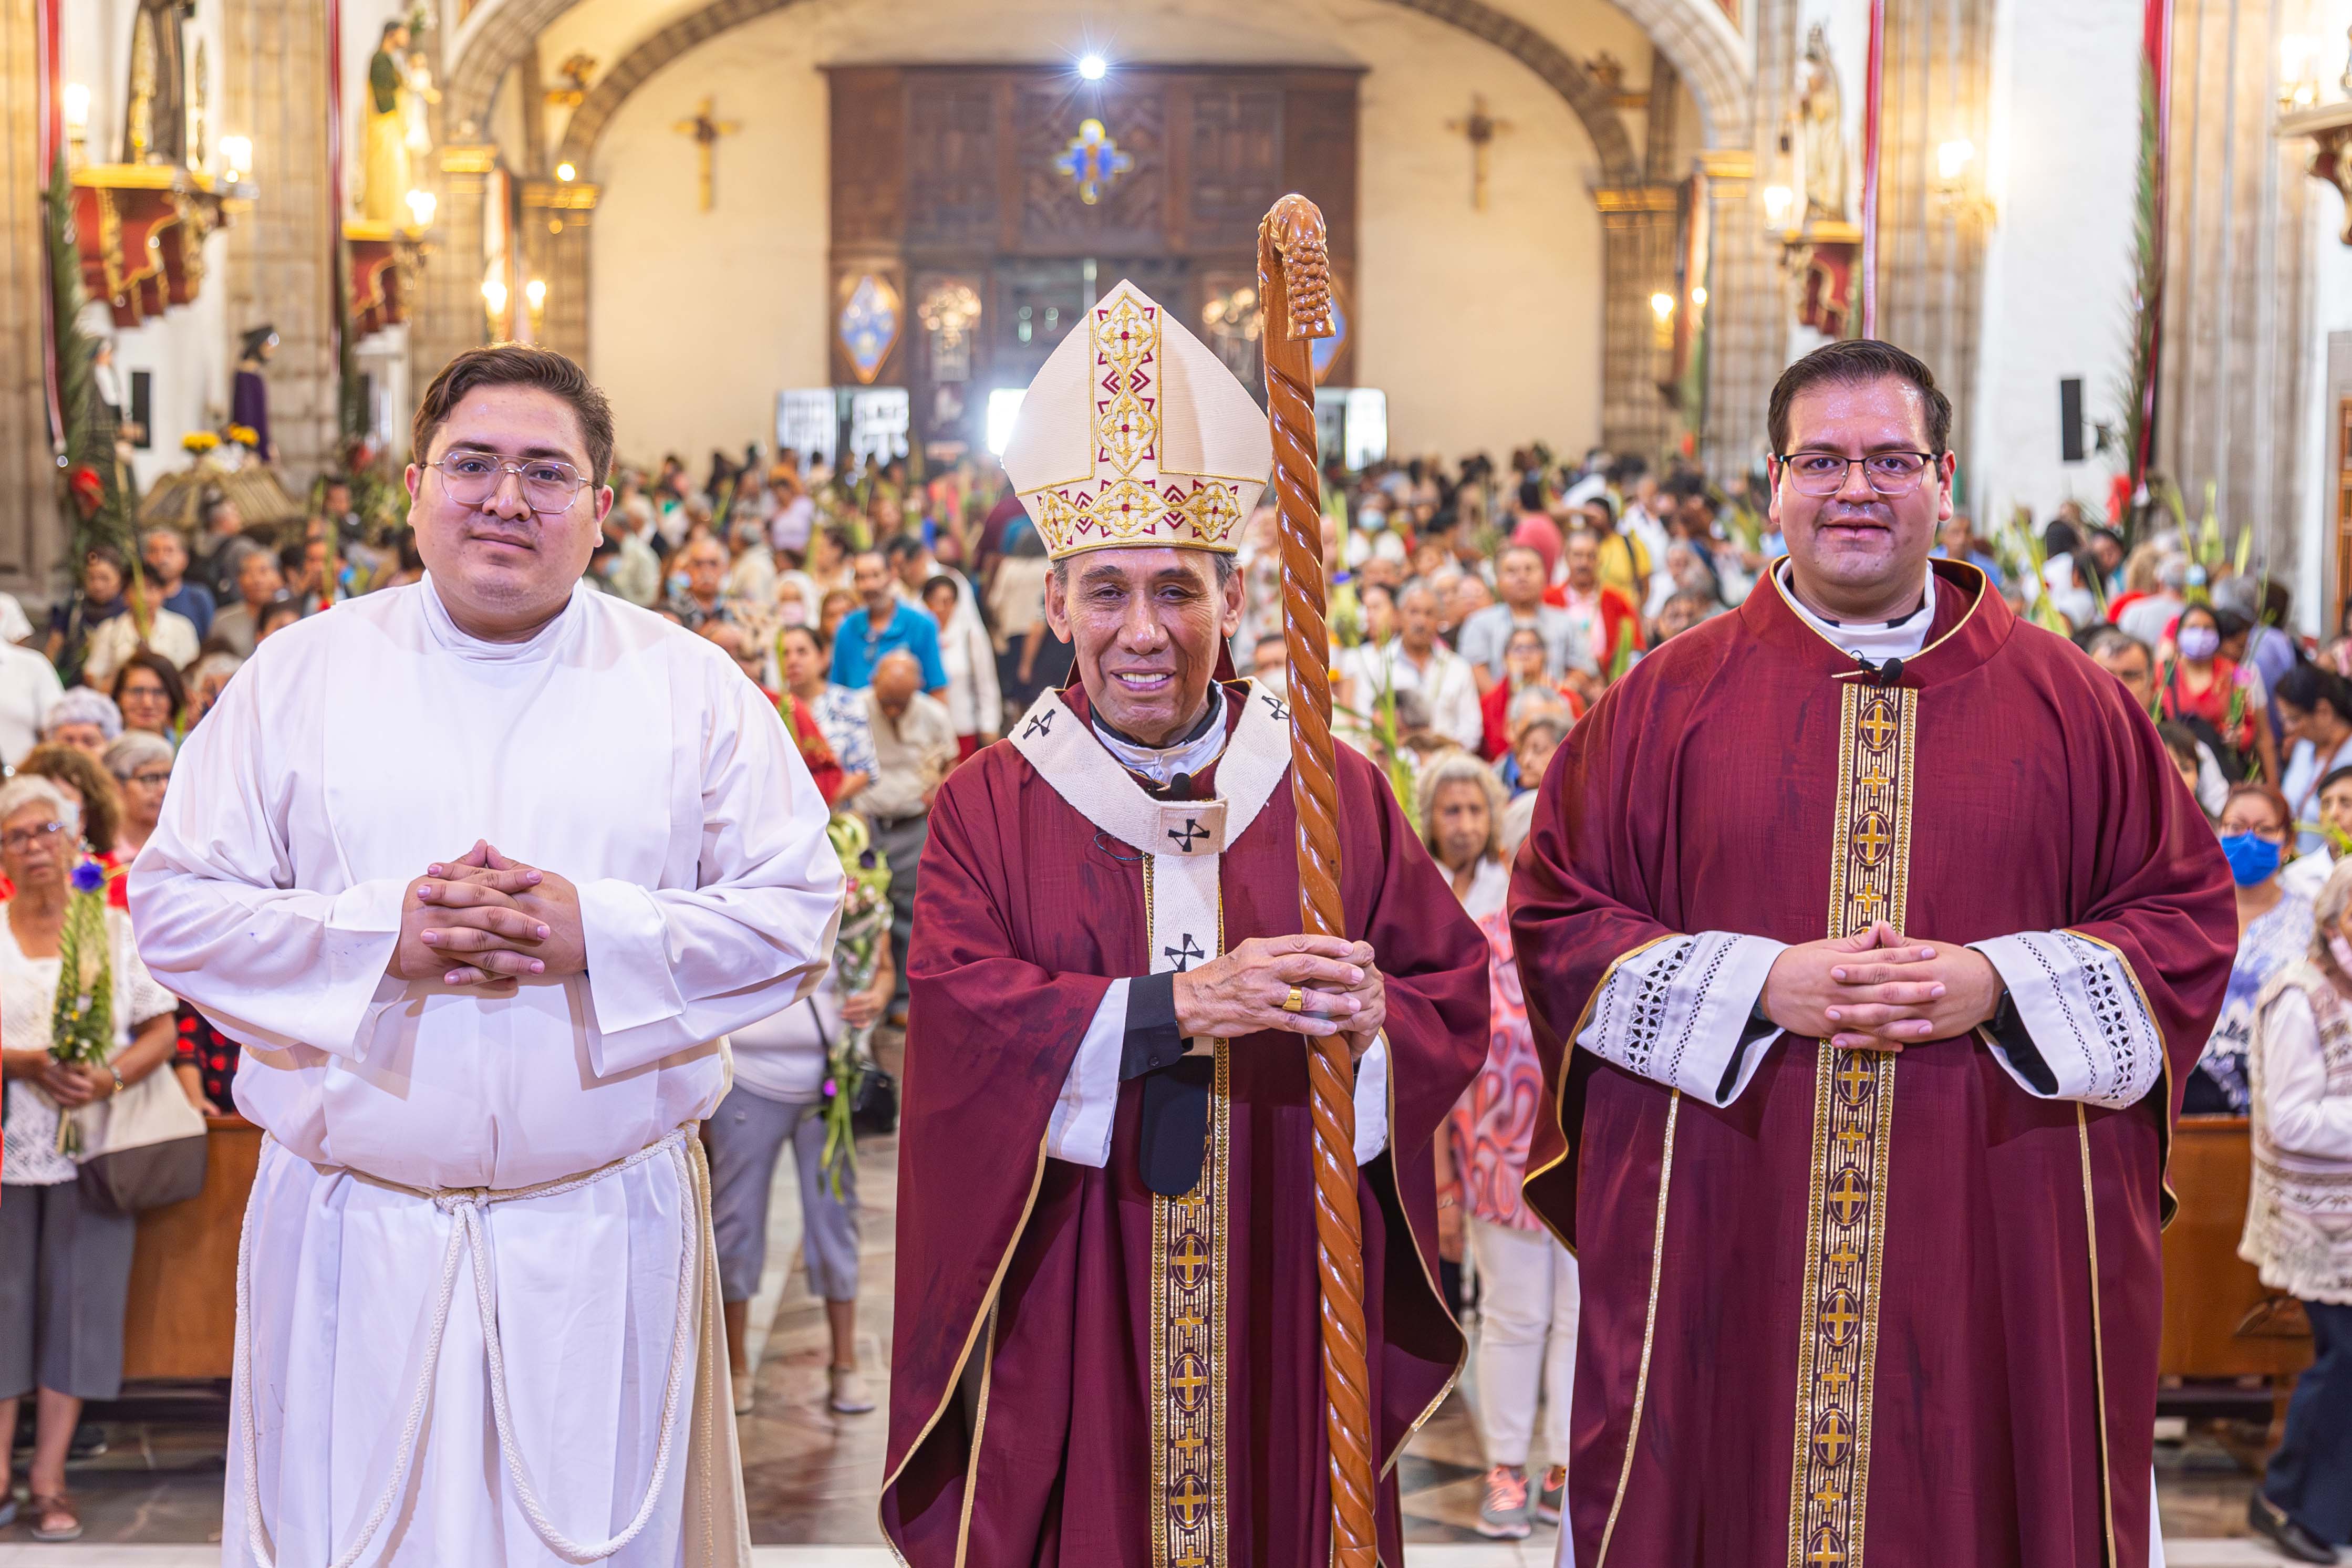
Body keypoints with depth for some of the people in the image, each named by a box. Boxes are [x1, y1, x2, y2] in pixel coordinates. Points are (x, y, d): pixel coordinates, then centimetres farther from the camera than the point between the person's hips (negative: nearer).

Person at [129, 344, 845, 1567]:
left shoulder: (692, 687, 4)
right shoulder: (298, 675, 5)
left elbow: (796, 908, 0)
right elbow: (173, 903, 2)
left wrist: (596, 933, -14)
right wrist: (378, 931, -13)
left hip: (607, 1230, 0)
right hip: (356, 1228, 1)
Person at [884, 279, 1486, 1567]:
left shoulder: (1338, 796, 7)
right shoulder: (990, 805, 2)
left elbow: (1456, 989, 4)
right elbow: (958, 1017, -11)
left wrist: (1370, 1022, -19)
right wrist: (1177, 1006, -22)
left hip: (1287, 1305, 2)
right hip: (1070, 1314, -1)